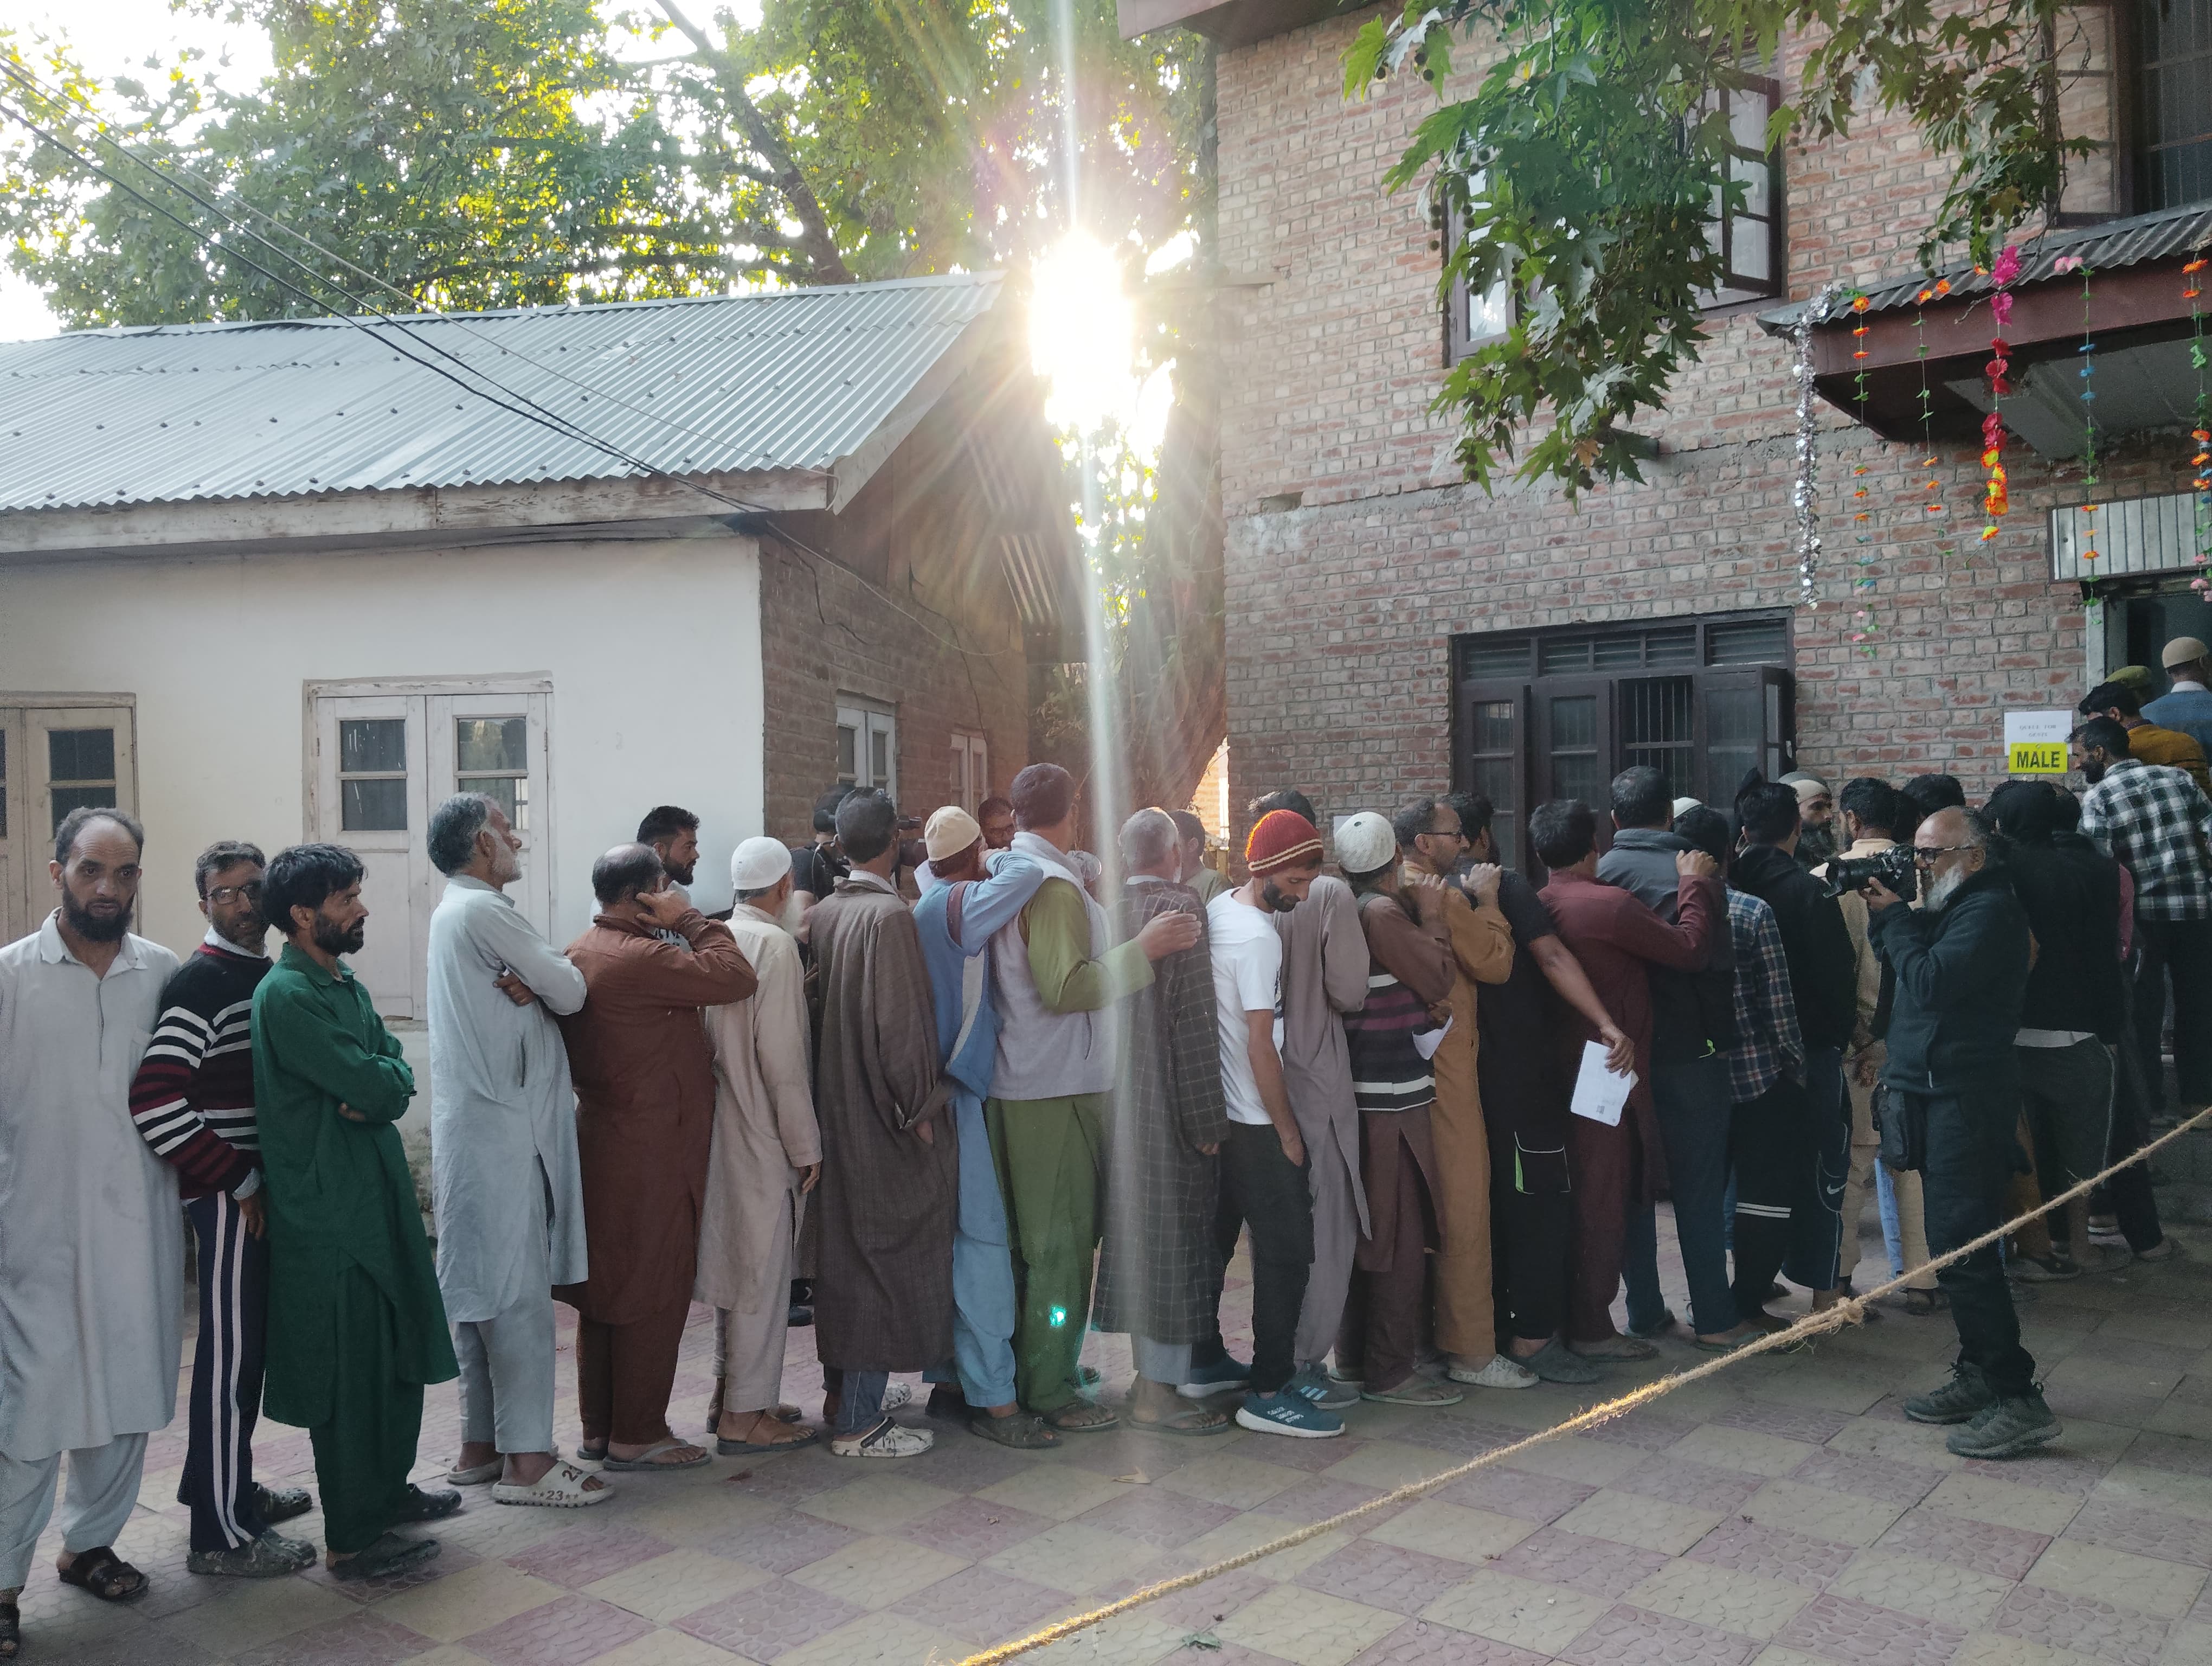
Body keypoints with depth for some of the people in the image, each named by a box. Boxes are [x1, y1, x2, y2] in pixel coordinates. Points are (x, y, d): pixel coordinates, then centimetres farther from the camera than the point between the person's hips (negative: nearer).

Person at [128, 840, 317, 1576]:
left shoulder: (271, 976, 12)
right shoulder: (202, 983, -16)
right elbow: (153, 1098, -25)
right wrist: (239, 1181, -18)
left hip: (262, 1193, 9)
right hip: (229, 1202, -9)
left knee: (248, 1348, 19)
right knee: (231, 1355, -1)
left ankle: (228, 1486, 34)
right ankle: (221, 1535, 9)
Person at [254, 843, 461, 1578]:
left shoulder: (346, 985, 13)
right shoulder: (287, 996, -17)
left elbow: (398, 1077, 6)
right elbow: (371, 1084, -22)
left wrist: (374, 1090, -14)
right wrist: (381, 1083, -1)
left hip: (375, 1195, 9)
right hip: (329, 1214, -9)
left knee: (400, 1356, 18)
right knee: (349, 1374, -1)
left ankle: (387, 1489, 34)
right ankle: (352, 1538, 10)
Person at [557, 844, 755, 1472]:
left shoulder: (579, 954, 10)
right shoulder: (640, 958, -20)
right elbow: (735, 977, -21)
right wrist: (689, 918, -12)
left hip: (601, 1147, 10)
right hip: (650, 1155, -10)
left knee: (605, 1291, 15)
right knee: (653, 1294, 0)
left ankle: (598, 1429, 24)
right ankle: (636, 1436, 8)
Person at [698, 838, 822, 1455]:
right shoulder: (774, 944, -15)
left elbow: (706, 1034, 11)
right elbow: (782, 1055, -18)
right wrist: (805, 1144, -12)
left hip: (722, 1126, 8)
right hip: (763, 1135, -8)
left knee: (735, 1260, 18)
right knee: (763, 1271, 0)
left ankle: (729, 1393, 29)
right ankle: (746, 1415, 7)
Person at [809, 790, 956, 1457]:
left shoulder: (822, 915, 4)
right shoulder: (888, 915, -19)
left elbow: (815, 1011, 10)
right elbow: (898, 1025, -22)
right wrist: (918, 1108, -12)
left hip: (836, 1115, 8)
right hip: (885, 1124, -8)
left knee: (849, 1259, 17)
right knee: (887, 1261, 1)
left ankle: (847, 1396, 29)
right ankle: (859, 1422, 8)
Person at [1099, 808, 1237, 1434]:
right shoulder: (1179, 909, -16)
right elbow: (1193, 1020, -19)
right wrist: (1207, 1121, -15)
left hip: (1122, 1100, 7)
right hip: (1169, 1107, -7)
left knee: (1142, 1237, 17)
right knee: (1176, 1241, 1)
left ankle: (1149, 1373, 28)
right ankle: (1159, 1392, 7)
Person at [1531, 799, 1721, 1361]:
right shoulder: (1609, 904, -19)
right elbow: (1690, 948, -14)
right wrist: (1696, 882, 0)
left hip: (1562, 1069, 8)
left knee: (1575, 1196, 18)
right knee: (1603, 1201, 2)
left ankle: (1566, 1315, 27)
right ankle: (1592, 1328, 9)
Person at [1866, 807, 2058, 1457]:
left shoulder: (1990, 910, -13)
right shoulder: (1952, 907, 18)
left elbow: (1930, 983, -21)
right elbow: (1904, 963, 19)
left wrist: (1894, 917, -10)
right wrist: (1884, 913, 4)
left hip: (1967, 1098, -10)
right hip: (1937, 1093, 10)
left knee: (1962, 1245, -12)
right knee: (1956, 1242, 14)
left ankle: (2017, 1398, -7)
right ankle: (1978, 1374, 23)